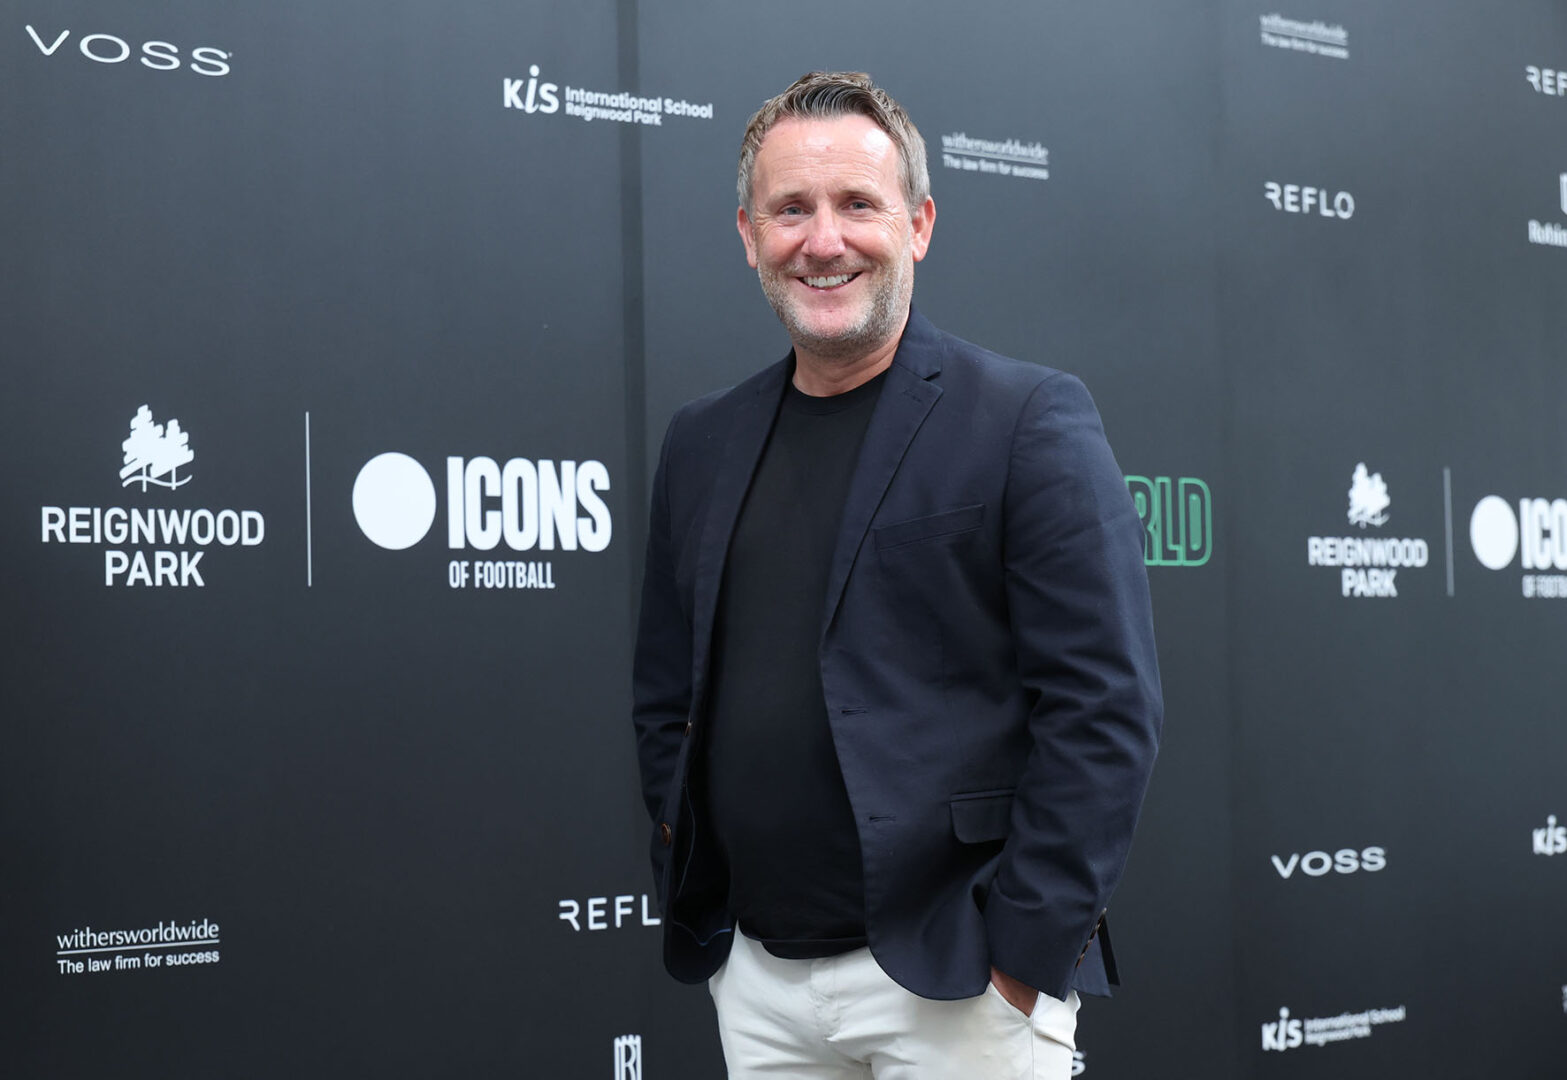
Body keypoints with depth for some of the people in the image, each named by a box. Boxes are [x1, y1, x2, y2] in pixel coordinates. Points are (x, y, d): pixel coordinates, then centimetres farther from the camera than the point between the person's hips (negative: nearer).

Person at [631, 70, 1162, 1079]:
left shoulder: (1031, 420, -6)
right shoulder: (703, 443, 10)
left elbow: (1106, 706, -11)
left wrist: (1028, 952, -14)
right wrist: (693, 902, 6)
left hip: (951, 982, -5)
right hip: (756, 978, 5)